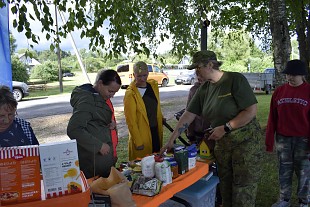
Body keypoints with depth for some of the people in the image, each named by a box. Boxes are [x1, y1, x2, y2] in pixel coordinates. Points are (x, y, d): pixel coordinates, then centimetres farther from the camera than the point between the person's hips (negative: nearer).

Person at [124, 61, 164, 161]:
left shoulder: (154, 86, 5)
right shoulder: (130, 94, -14)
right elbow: (131, 121, -15)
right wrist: (138, 142, -15)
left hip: (156, 131, 6)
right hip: (141, 135, -6)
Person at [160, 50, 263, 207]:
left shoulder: (235, 79, -14)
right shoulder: (203, 89, 5)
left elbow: (252, 110, -17)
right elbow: (188, 115, 6)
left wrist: (225, 128, -18)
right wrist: (171, 140, 3)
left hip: (245, 141, -6)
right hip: (222, 143, 6)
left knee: (244, 191, 3)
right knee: (225, 188, 14)